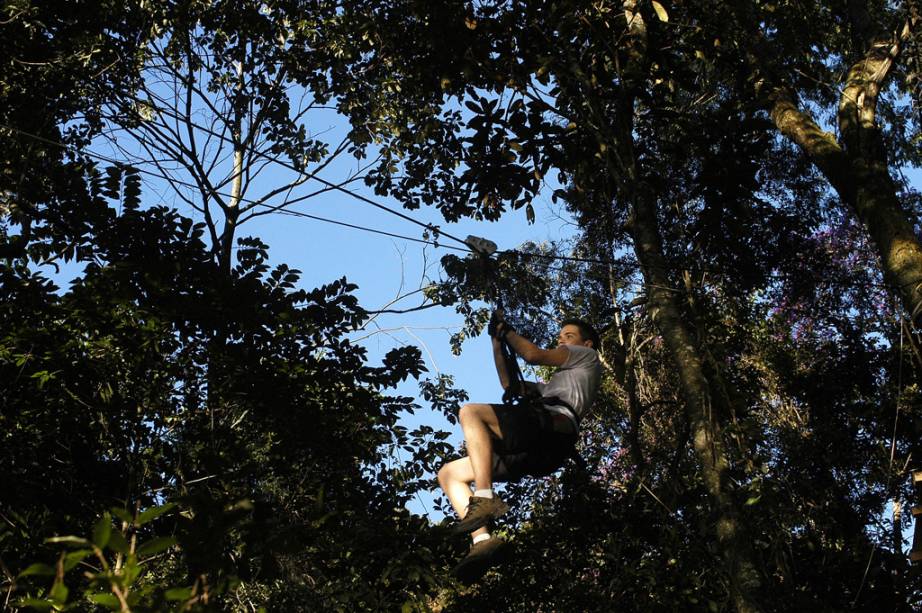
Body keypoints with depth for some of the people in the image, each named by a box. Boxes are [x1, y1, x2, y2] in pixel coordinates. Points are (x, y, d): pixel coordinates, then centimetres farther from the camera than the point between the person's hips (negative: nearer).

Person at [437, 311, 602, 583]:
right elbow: (510, 384, 40)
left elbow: (533, 355, 9)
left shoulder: (588, 357, 22)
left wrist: (507, 330, 23)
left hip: (554, 423, -8)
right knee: (449, 473, -1)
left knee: (470, 412, -27)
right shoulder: (553, 384, 46)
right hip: (536, 453, 9)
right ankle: (482, 539, -22)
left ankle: (484, 499, -39)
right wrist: (497, 340, 39)